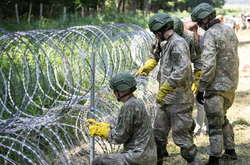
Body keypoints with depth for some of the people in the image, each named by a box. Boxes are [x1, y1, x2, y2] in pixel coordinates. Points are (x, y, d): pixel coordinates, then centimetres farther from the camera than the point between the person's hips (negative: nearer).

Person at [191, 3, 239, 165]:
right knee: (222, 118, 25)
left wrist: (201, 89, -19)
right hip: (231, 85, 9)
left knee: (215, 124, 0)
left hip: (216, 86, -8)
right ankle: (230, 151, 31)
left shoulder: (210, 35, -18)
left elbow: (208, 65, -24)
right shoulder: (229, 30, 8)